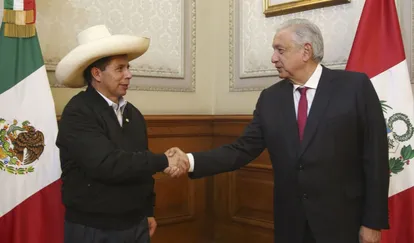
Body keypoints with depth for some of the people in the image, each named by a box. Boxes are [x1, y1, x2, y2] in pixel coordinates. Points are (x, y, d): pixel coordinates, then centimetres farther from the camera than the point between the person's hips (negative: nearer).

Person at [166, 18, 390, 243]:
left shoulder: (355, 86, -7)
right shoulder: (270, 98, 4)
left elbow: (375, 157, -7)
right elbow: (243, 149, 0)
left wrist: (373, 221, -8)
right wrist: (191, 160, -13)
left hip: (342, 223, -3)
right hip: (290, 224, 4)